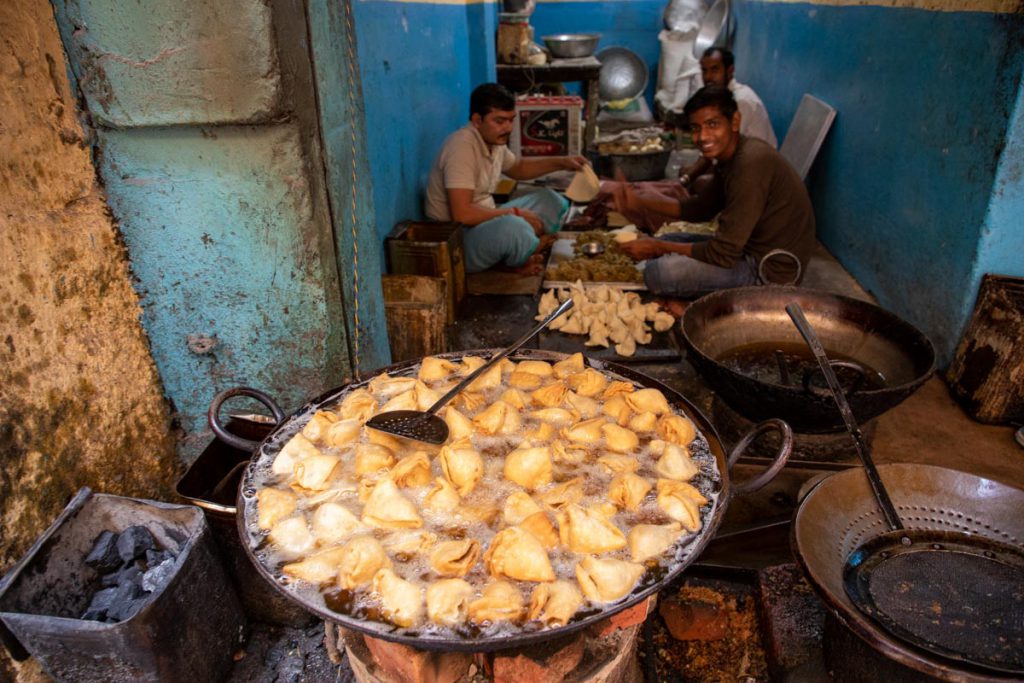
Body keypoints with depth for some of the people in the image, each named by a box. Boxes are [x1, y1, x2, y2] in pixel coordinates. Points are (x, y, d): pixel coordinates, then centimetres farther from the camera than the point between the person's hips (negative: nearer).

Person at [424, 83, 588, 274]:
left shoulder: (495, 141, 3)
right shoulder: (462, 147, -23)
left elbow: (517, 168, 25)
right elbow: (462, 214, -31)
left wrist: (561, 162, 11)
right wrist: (514, 213, -21)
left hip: (487, 223, 10)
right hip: (456, 240, -10)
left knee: (552, 201, 7)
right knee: (512, 227, -38)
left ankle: (513, 259, -8)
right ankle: (536, 249, -4)